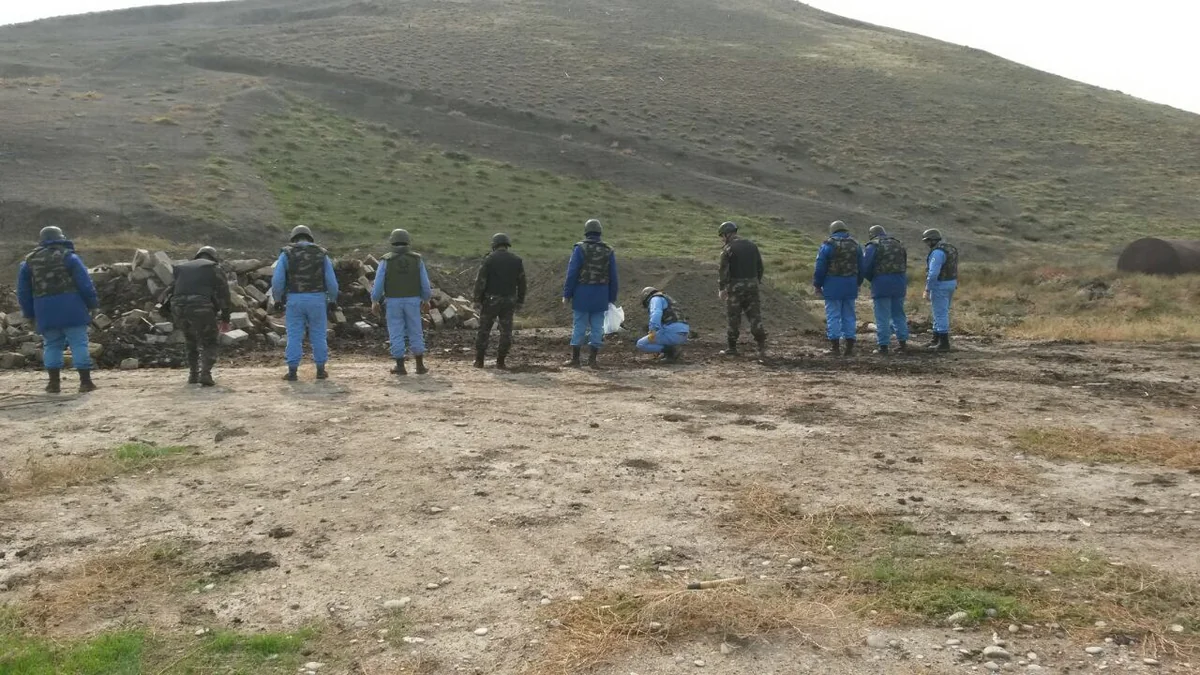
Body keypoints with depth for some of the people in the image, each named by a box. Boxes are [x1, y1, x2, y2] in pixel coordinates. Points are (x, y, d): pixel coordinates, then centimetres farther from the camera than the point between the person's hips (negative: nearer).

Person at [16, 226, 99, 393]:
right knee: (79, 343, -1)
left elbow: (23, 291, 14)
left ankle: (54, 382, 10)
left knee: (52, 345, 13)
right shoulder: (68, 256, 0)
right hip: (70, 308, -3)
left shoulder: (29, 261, 13)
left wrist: (30, 314, 20)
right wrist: (92, 303, 3)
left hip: (45, 311, 3)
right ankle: (85, 381, -5)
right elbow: (85, 282, -5)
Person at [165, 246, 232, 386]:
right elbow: (223, 291, 8)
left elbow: (172, 290, 27)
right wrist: (225, 317, 13)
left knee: (191, 342, 24)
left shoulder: (181, 267, 27)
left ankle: (193, 375, 21)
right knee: (208, 343, 10)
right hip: (201, 308, -4)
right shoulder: (213, 267, 14)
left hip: (178, 307, 4)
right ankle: (205, 373, -8)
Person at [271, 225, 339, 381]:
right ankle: (320, 370, 12)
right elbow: (331, 281, 0)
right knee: (319, 335, 9)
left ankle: (292, 372, 4)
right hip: (317, 299, 1)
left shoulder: (287, 254, 2)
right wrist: (333, 300, 11)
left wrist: (277, 299, 7)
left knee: (294, 336, 5)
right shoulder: (321, 254, 4)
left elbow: (277, 280, -5)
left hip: (295, 300, 0)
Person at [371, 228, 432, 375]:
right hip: (412, 301, 1)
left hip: (393, 302, -1)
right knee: (415, 333, 9)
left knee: (396, 334, 5)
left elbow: (378, 283, -8)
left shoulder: (386, 260, -6)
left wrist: (374, 301, 4)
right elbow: (425, 283, 0)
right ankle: (420, 366, 10)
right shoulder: (417, 259, -1)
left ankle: (400, 367, 7)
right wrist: (426, 299, 15)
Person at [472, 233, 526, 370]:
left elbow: (480, 281, -10)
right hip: (509, 301, 2)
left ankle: (479, 360, 10)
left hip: (491, 300, -2)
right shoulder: (517, 260, 3)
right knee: (506, 332, 7)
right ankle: (500, 362, 5)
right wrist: (520, 301, 11)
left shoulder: (489, 259, -7)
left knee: (484, 330, 8)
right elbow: (521, 283, 5)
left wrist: (477, 299, -4)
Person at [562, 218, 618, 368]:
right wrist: (612, 298, 14)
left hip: (582, 293, -2)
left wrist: (566, 294, -3)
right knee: (597, 326, 7)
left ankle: (575, 359, 7)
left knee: (579, 326, 4)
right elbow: (613, 277, 7)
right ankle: (592, 359, 8)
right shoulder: (608, 251, 4)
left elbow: (572, 273, -9)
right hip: (601, 294, 2)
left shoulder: (580, 249, -6)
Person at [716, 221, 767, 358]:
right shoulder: (752, 245, 10)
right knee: (755, 317, 5)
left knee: (733, 318, 5)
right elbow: (760, 266, 14)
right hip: (752, 285, 5)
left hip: (735, 286, -5)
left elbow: (724, 270, -13)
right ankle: (762, 345, -6)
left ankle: (732, 348, 11)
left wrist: (721, 289, -8)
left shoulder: (728, 249, -9)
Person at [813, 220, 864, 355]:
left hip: (833, 285, -4)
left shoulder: (828, 246, -6)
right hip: (850, 286, 4)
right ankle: (850, 347, 10)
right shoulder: (855, 245, 9)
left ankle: (835, 347, -3)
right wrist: (857, 283, 24)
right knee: (849, 316, 10)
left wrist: (817, 285, 2)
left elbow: (820, 268, -7)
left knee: (833, 315, -1)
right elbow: (861, 268, 14)